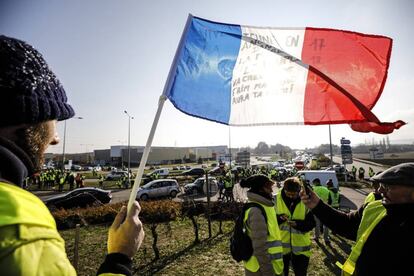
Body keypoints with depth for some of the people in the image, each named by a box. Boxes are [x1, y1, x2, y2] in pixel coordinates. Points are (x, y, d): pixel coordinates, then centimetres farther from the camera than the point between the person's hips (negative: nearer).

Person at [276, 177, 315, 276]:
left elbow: (311, 223, -8)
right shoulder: (276, 199, -10)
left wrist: (297, 224, -26)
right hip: (281, 245, 1)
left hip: (300, 246, 0)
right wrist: (279, 218, -24)